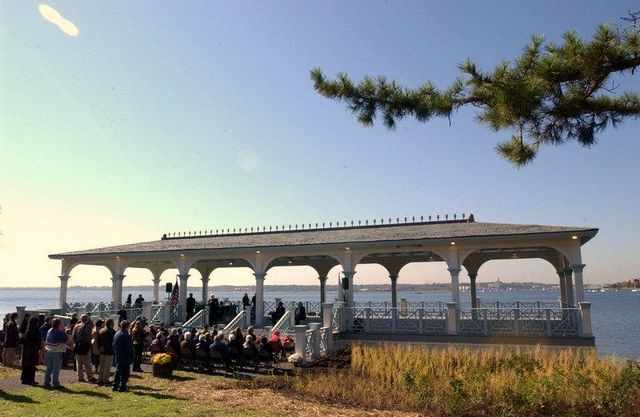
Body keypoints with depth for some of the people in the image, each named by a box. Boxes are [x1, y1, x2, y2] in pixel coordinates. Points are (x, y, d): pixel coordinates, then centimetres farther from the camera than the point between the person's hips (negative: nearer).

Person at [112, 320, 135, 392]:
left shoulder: (116, 334, 7)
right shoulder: (126, 335, -19)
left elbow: (114, 346, 15)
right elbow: (129, 348, -17)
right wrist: (132, 356, -7)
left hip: (118, 357, 8)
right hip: (125, 358, -8)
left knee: (118, 372, 17)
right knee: (125, 373, 0)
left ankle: (115, 386, 19)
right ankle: (122, 387, 1)